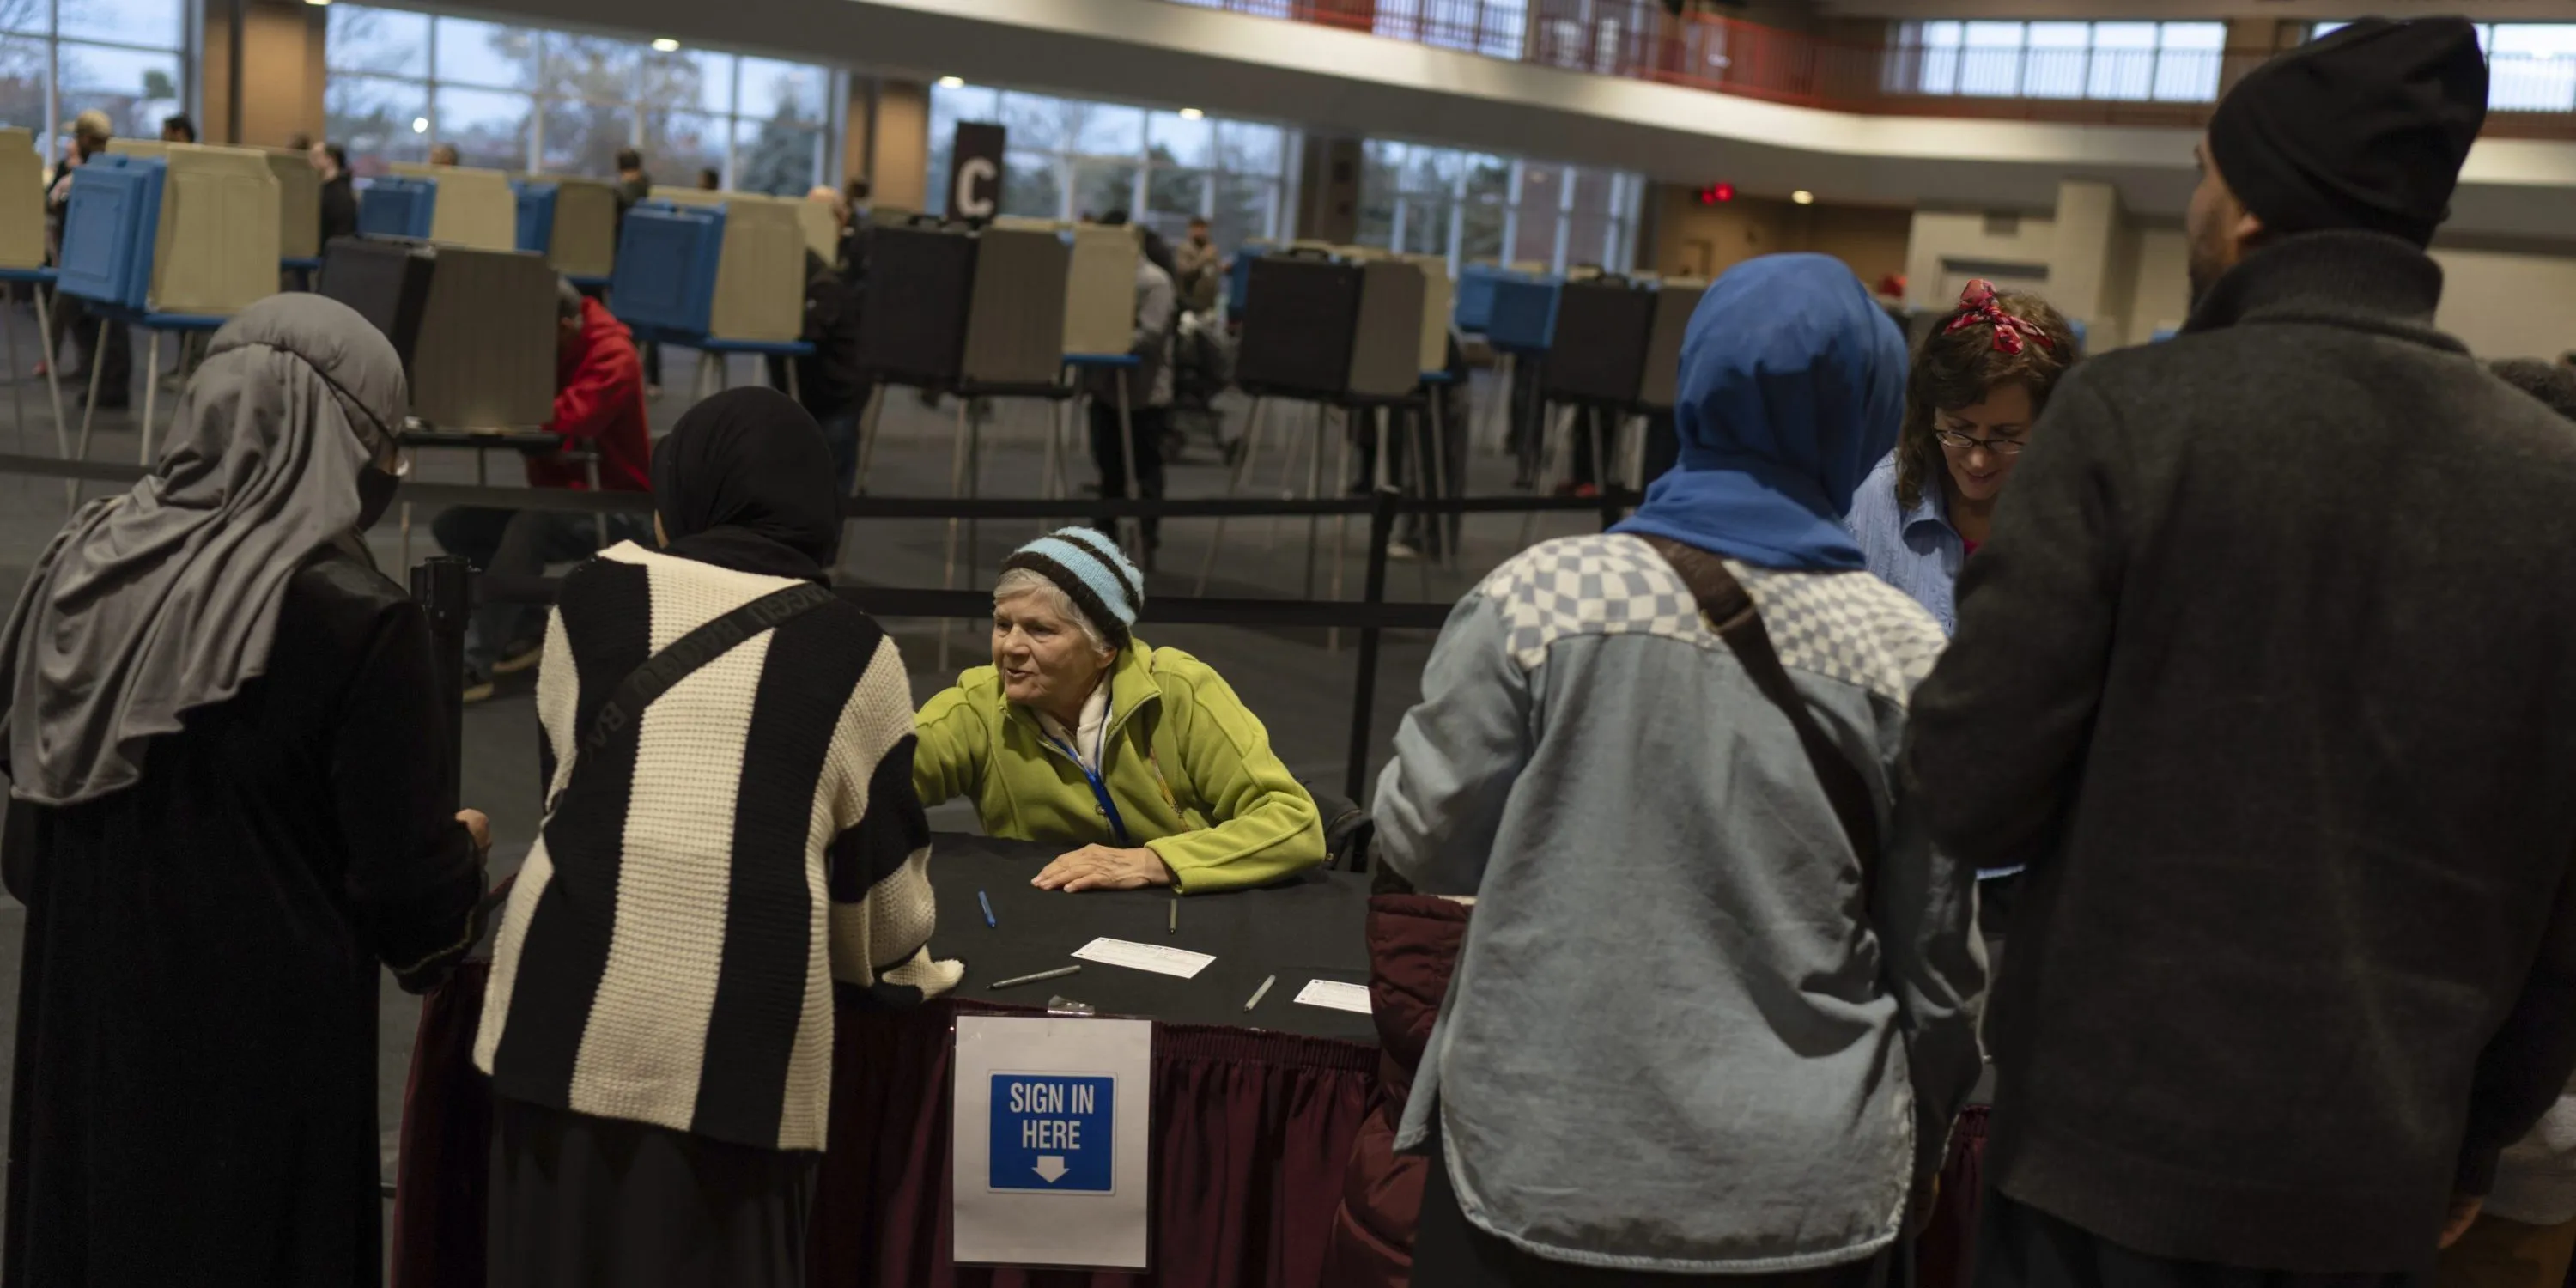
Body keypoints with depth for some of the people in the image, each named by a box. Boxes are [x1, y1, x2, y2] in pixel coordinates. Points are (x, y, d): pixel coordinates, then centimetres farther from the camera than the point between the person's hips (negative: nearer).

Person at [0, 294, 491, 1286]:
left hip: (80, 1014, 6)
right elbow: (406, 882, -17)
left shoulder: (85, 560, -3)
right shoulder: (355, 621, -21)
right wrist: (464, 852, 5)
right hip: (263, 1047, -6)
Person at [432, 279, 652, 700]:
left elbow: (567, 418, -33)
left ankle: (474, 663, -31)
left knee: (529, 524, -34)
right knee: (454, 525, -7)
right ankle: (527, 626, 7)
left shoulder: (614, 357, -18)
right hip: (555, 498, 8)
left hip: (614, 510, -8)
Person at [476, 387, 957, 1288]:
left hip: (574, 1000, 1)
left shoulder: (597, 595, 9)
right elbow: (881, 842, 13)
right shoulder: (851, 648, 6)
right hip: (746, 1020, -1)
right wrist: (903, 965, 31)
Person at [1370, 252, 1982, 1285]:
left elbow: (1422, 842, -2)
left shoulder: (1536, 598, -11)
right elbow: (1937, 965, 0)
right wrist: (1914, 1149, 16)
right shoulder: (1904, 653, -8)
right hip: (1797, 1193, 1)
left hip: (1537, 1162, 0)